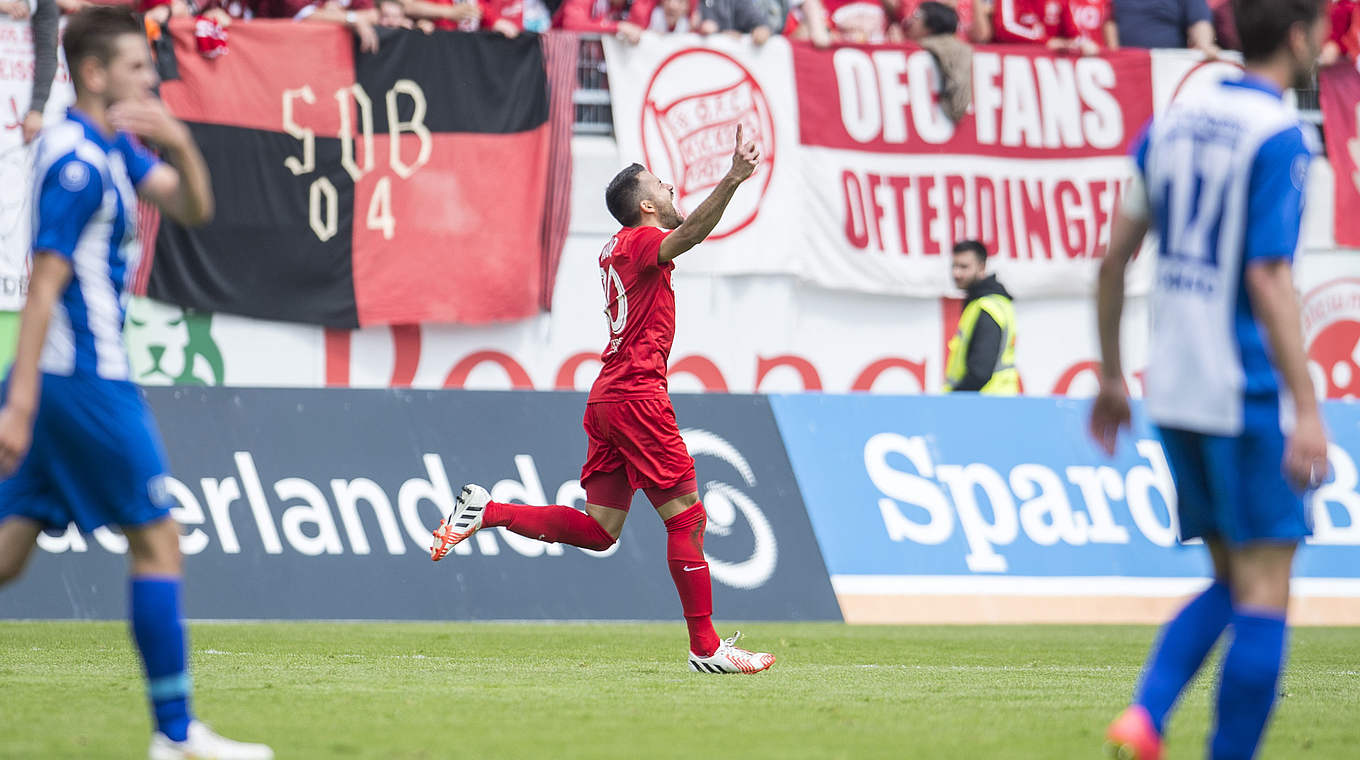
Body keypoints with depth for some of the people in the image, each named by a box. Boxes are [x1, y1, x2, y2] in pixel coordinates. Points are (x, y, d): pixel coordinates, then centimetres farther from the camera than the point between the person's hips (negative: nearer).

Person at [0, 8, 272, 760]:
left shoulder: (111, 145, 13)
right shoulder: (78, 163, -16)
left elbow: (191, 207, 16)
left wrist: (181, 145, -5)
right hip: (85, 378, -10)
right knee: (156, 539, -2)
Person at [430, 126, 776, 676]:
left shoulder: (616, 249, 19)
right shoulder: (643, 241, -8)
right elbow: (687, 236, -31)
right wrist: (731, 181, -43)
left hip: (607, 397, 9)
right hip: (638, 395, -9)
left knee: (598, 530, 10)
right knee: (686, 517, -5)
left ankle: (487, 511, 3)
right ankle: (705, 647, -5)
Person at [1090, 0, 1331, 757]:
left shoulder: (1172, 122, 10)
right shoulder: (1279, 136, -11)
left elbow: (1115, 257, 12)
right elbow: (1267, 278, -19)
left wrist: (1111, 377, 21)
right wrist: (1307, 410, -19)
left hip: (1174, 391, 7)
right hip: (1248, 393, -7)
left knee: (1231, 581, 15)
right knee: (1264, 593, -2)